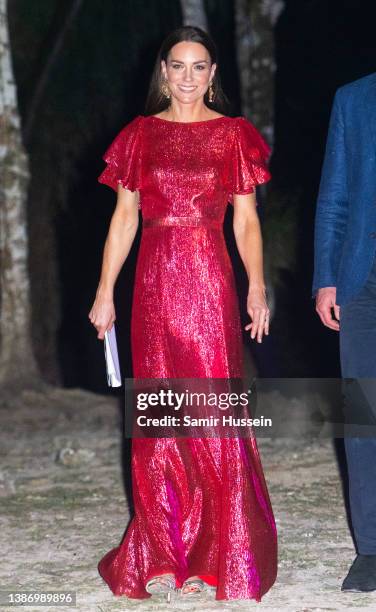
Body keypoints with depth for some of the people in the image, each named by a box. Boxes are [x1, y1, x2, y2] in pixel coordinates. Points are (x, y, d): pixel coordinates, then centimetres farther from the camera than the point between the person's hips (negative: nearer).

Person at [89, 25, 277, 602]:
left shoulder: (233, 134, 5)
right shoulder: (140, 135, 9)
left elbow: (246, 219, 3)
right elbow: (124, 218, 9)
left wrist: (257, 286, -9)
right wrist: (105, 292, 3)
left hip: (210, 283, -2)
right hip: (155, 283, 2)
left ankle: (215, 556, 8)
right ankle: (162, 555, 13)